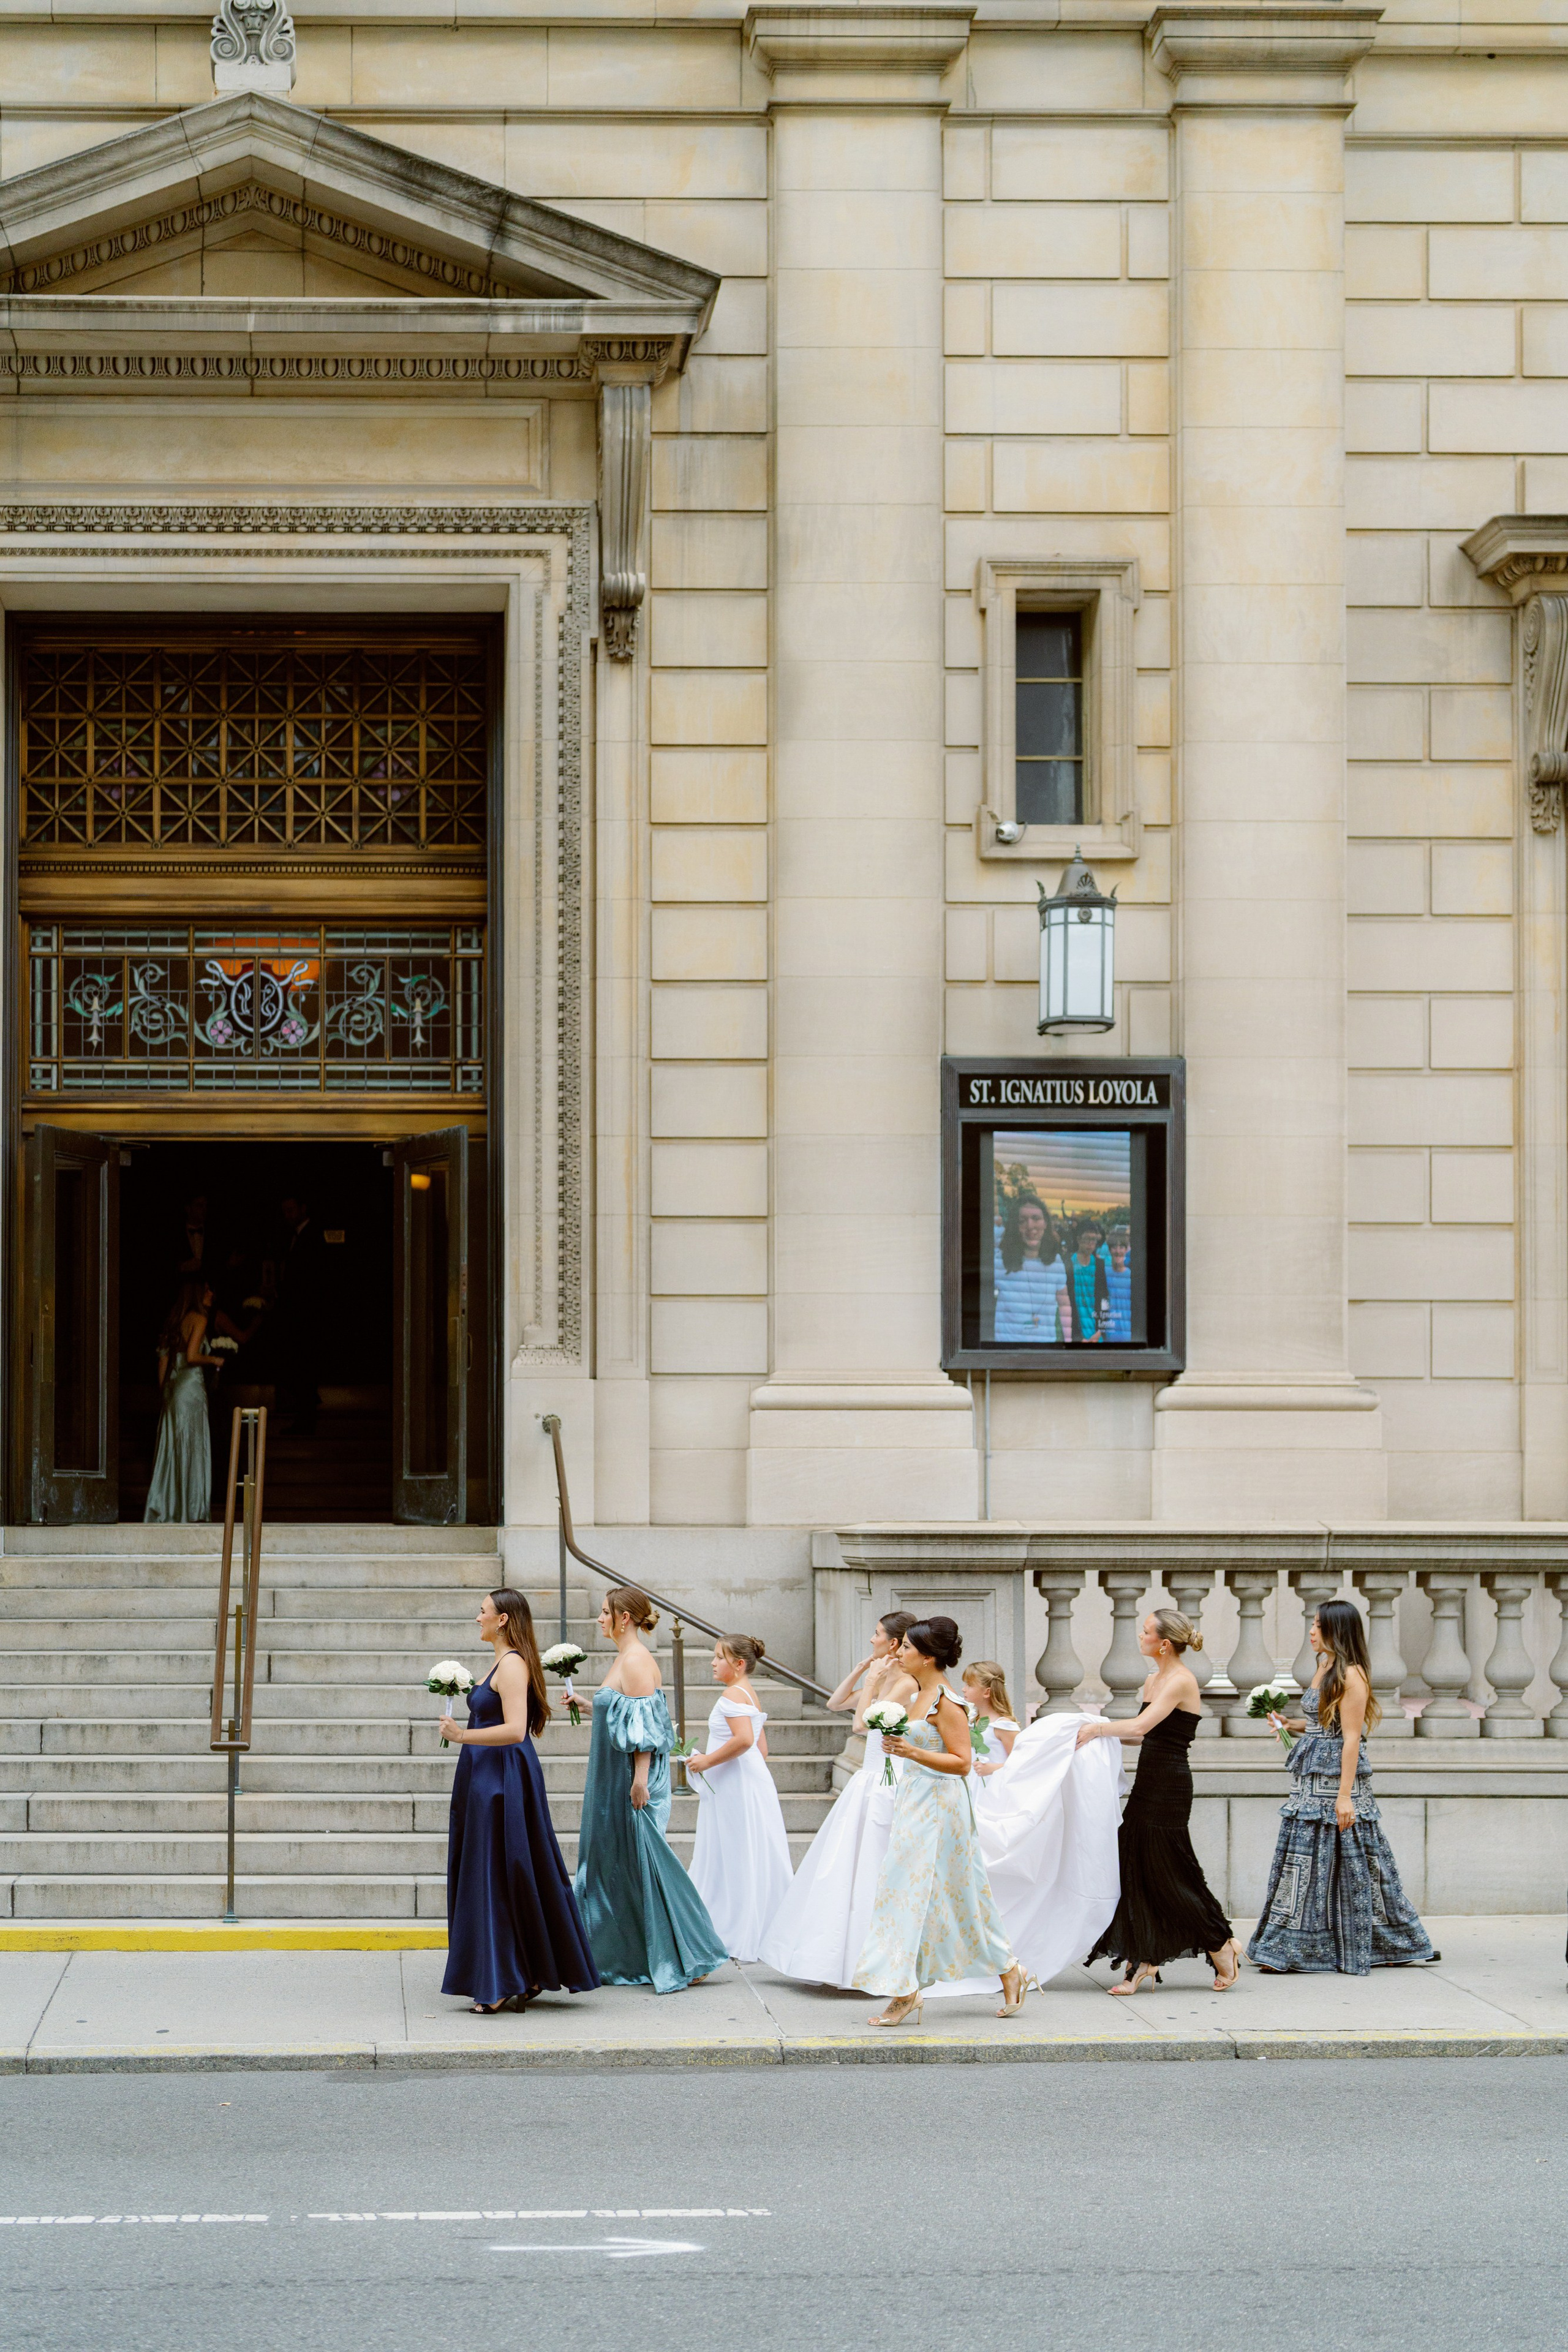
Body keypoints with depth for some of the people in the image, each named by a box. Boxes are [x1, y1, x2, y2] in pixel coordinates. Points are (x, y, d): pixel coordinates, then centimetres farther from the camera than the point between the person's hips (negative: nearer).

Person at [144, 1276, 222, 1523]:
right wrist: (214, 1360, -2)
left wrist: (162, 1390, 18)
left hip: (171, 1387, 8)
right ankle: (189, 1511, -2)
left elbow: (163, 1357, 14)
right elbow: (191, 1356, -19)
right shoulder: (199, 1319, -9)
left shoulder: (174, 1320, 13)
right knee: (192, 1450, -3)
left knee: (170, 1451, 8)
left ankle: (162, 1510, 8)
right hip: (191, 1385, -8)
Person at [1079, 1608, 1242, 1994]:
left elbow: (1141, 1727, -24)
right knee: (1135, 1868, 5)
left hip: (1169, 1787, -9)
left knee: (1169, 1876, -3)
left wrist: (1098, 1728, -14)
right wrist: (1101, 1729, 8)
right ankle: (1143, 1961, 9)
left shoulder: (1181, 1681, -15)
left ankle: (1222, 1944, 12)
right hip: (1149, 1783, 9)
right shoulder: (1153, 1681, 13)